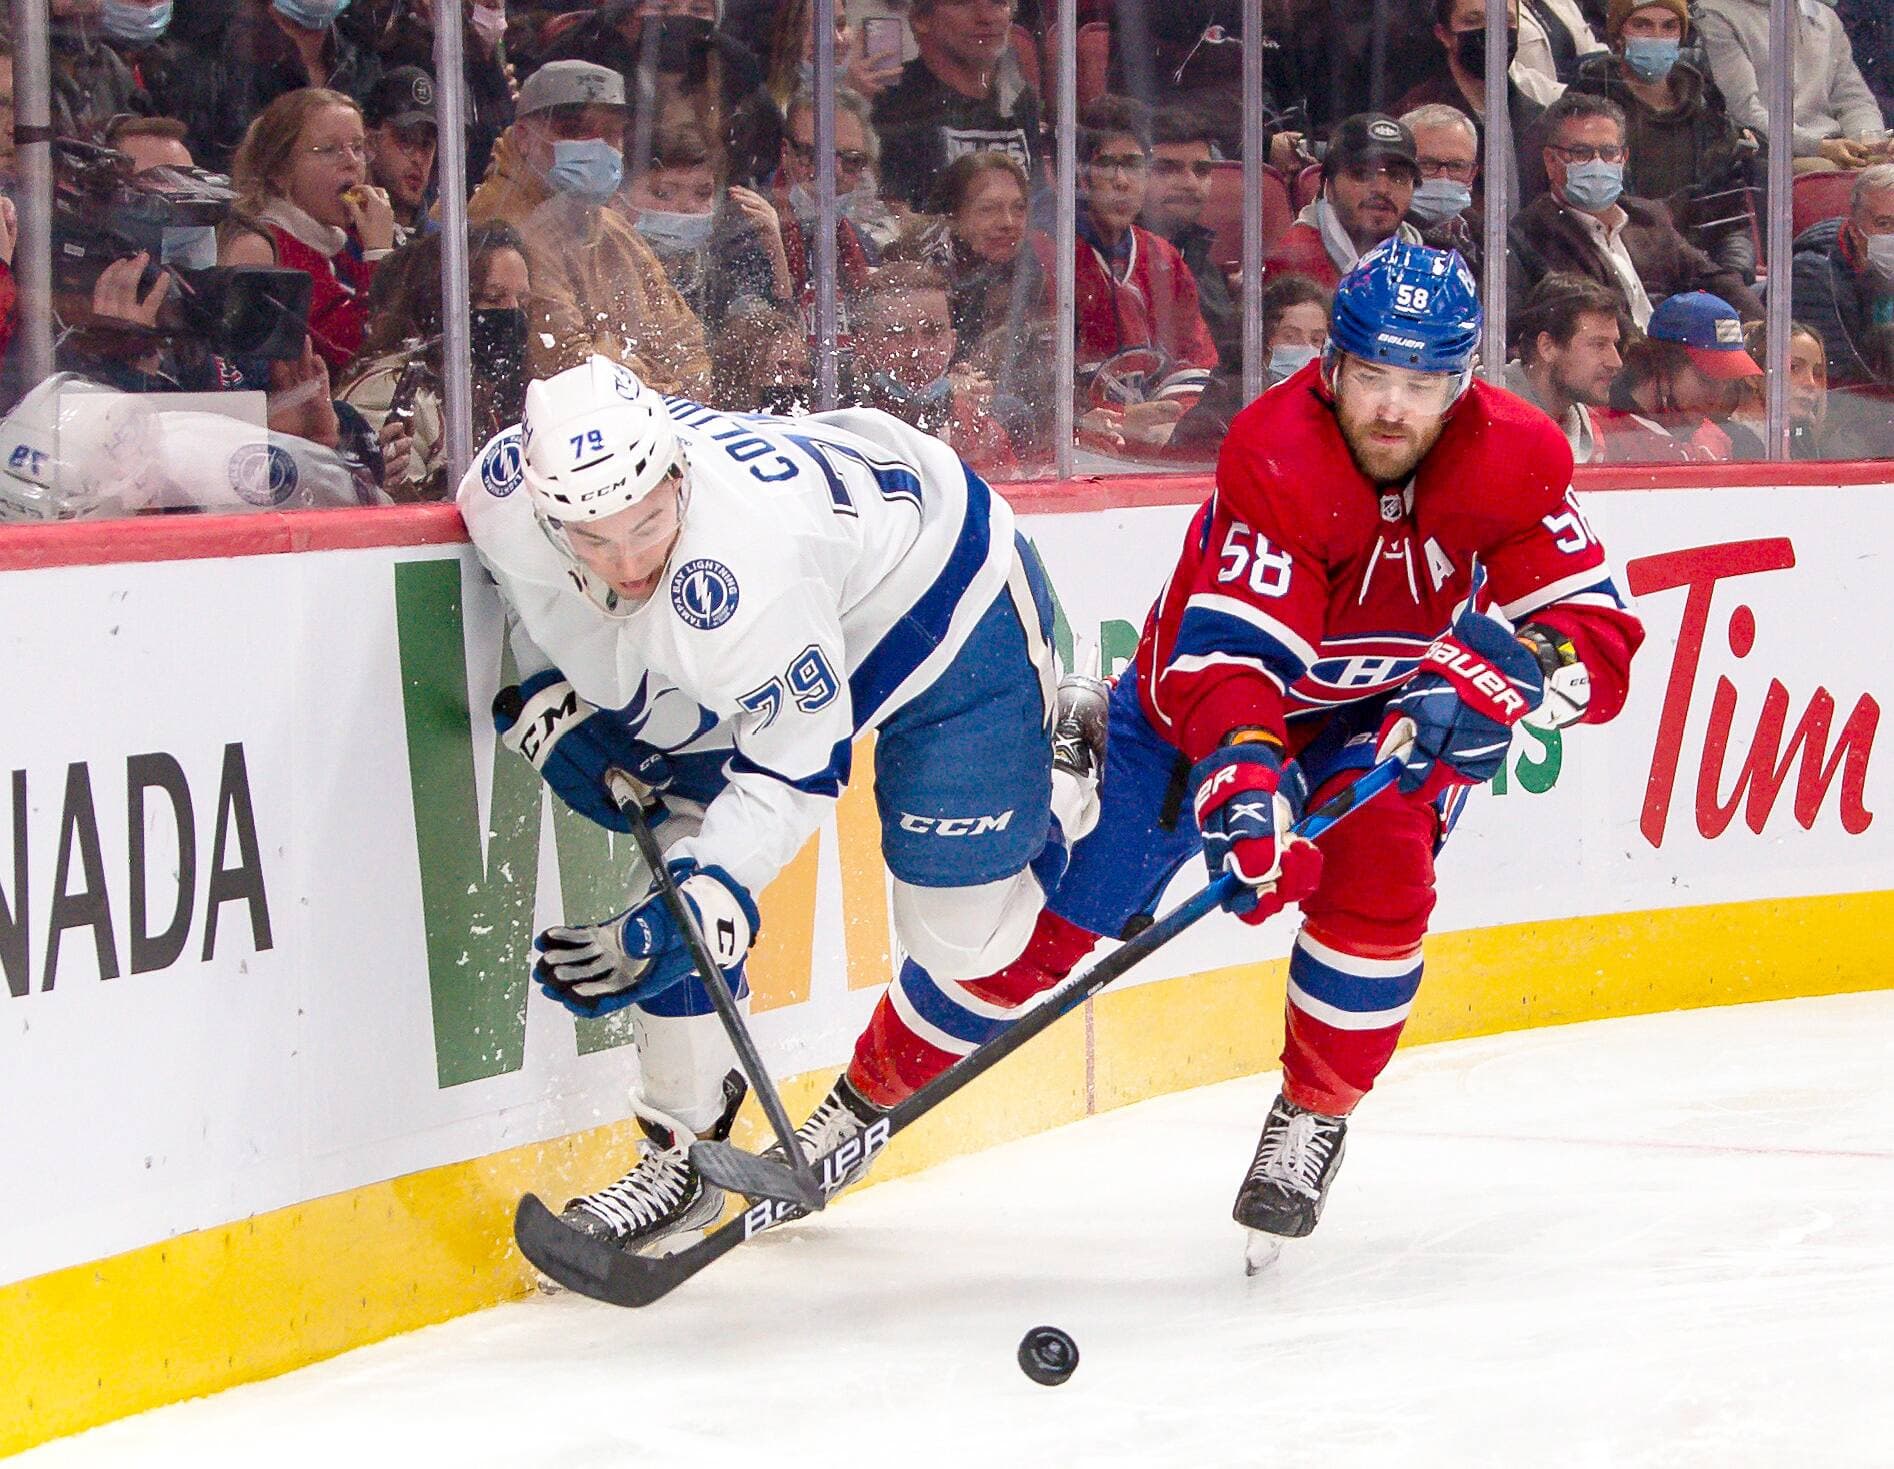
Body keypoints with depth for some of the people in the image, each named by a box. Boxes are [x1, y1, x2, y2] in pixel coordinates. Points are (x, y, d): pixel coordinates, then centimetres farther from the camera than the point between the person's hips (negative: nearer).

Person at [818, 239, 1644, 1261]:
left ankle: (1311, 1125, -5)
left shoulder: (1514, 459, -23)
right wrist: (1241, 786, -57)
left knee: (1376, 879, -27)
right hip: (1199, 698, -2)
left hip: (1395, 715, 2)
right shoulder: (1275, 456, -33)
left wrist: (1504, 674, -45)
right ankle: (863, 1096, 13)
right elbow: (1223, 653, -40)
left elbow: (1598, 637, -25)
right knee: (1048, 918, -5)